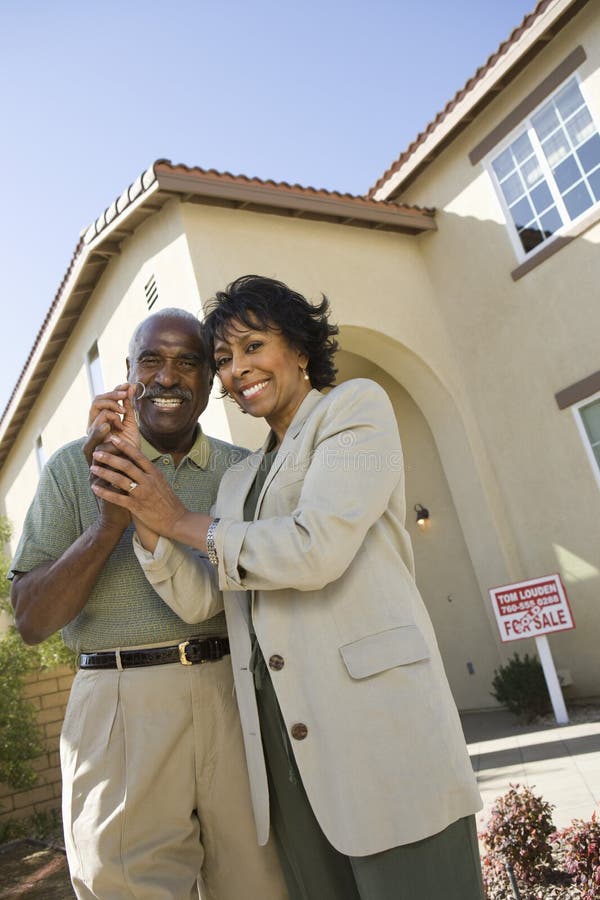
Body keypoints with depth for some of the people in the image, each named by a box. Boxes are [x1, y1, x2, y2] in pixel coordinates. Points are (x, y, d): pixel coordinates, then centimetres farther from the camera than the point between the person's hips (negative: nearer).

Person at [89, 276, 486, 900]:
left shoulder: (356, 405, -1)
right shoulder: (239, 478, 19)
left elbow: (317, 550, -16)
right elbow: (197, 600, 9)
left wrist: (182, 522, -4)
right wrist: (138, 512, -4)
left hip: (377, 722, -6)